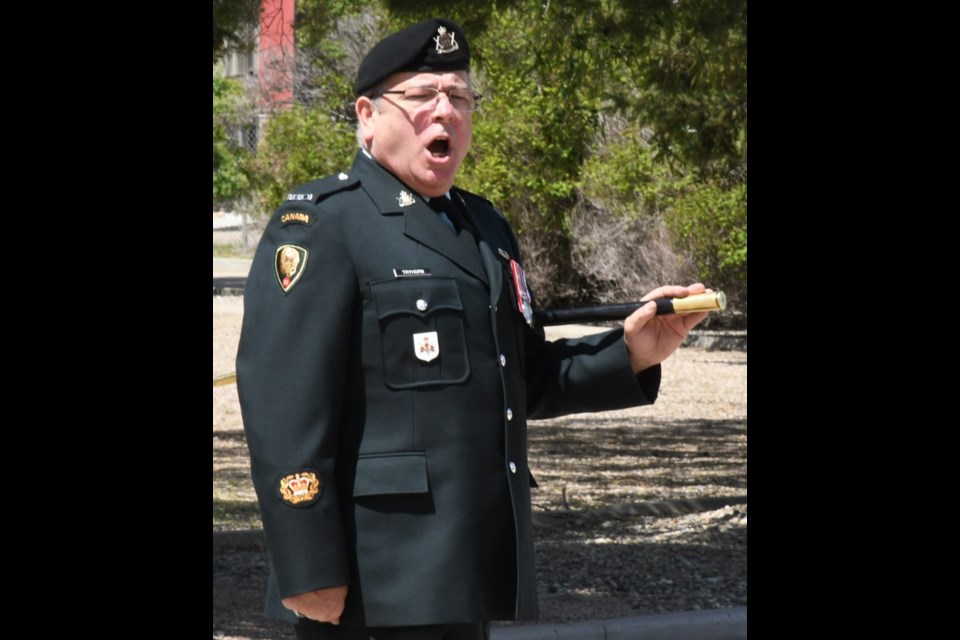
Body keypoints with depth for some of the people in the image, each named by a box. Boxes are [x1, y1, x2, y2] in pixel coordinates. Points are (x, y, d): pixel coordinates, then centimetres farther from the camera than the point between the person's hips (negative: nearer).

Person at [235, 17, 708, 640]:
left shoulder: (485, 226, 18)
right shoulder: (322, 223, -8)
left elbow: (525, 380, 24)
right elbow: (284, 406, -16)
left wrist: (629, 353, 6)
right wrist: (312, 577, -21)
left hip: (472, 582, 8)